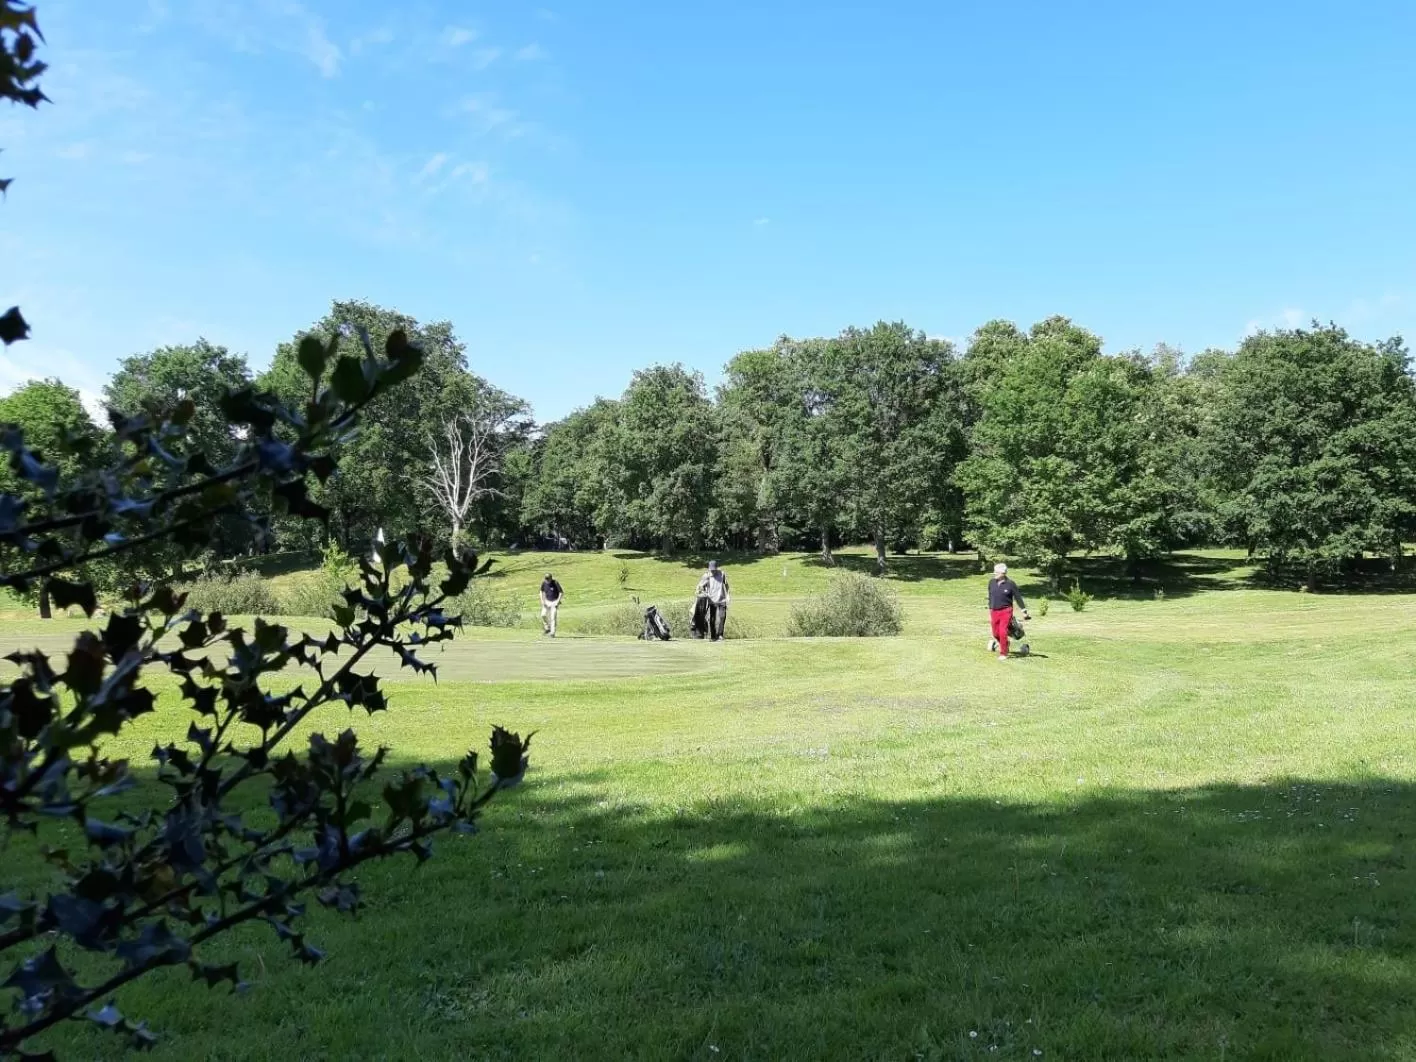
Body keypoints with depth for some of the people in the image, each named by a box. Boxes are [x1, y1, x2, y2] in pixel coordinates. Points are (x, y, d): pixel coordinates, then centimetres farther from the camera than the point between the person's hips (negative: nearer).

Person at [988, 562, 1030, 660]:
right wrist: (990, 612, 15)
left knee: (1003, 632, -12)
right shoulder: (991, 582, 2)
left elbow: (1018, 597, -2)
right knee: (996, 634, 9)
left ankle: (1003, 653, 3)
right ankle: (1004, 645, 40)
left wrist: (1024, 611, 0)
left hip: (1006, 611, -4)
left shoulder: (1010, 584, -9)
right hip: (994, 611, 4)